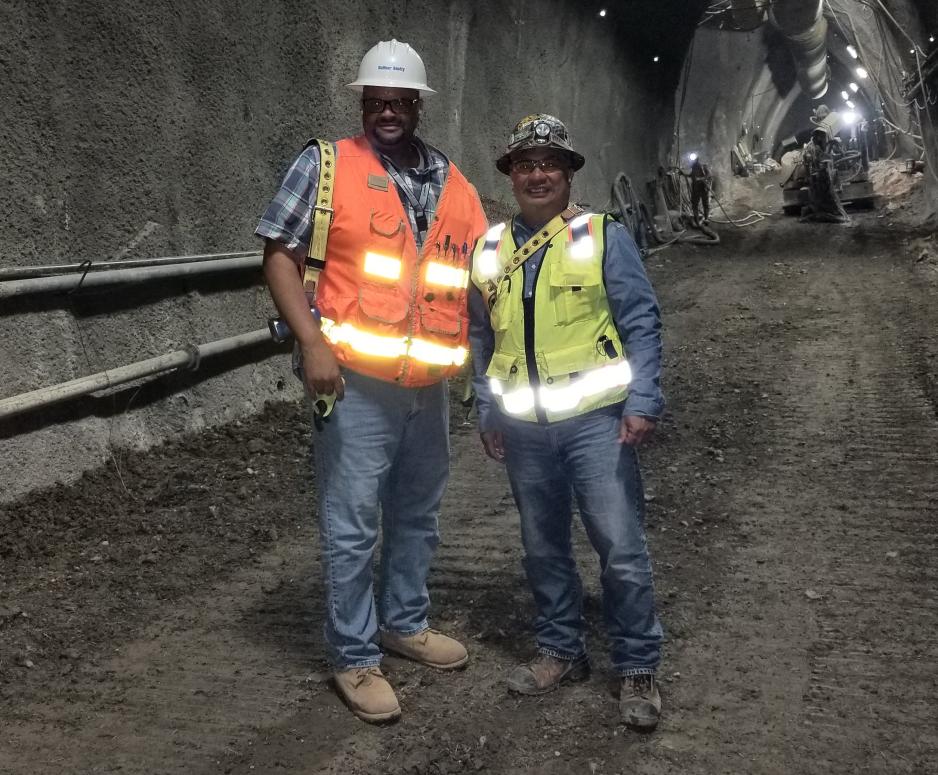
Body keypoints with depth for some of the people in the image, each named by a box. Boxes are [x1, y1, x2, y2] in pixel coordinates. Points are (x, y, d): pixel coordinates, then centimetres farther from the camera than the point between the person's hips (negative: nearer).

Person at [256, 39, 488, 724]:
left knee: (419, 514, 18)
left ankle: (404, 621, 37)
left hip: (430, 385, 5)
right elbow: (280, 254, -7)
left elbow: (481, 276, 18)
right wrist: (312, 342, -18)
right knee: (351, 525, 1)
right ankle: (354, 657, 16)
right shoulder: (326, 166, -4)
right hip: (357, 382, -5)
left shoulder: (454, 184, 10)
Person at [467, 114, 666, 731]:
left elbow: (641, 324, -4)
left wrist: (643, 402, -12)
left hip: (596, 419, -4)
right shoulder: (490, 250, 9)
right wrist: (487, 414, 13)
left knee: (622, 547, -2)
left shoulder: (604, 237, -2)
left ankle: (639, 668, 14)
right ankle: (562, 651, 31)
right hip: (524, 428, 4)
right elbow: (481, 340, 16)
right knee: (543, 547, 14)